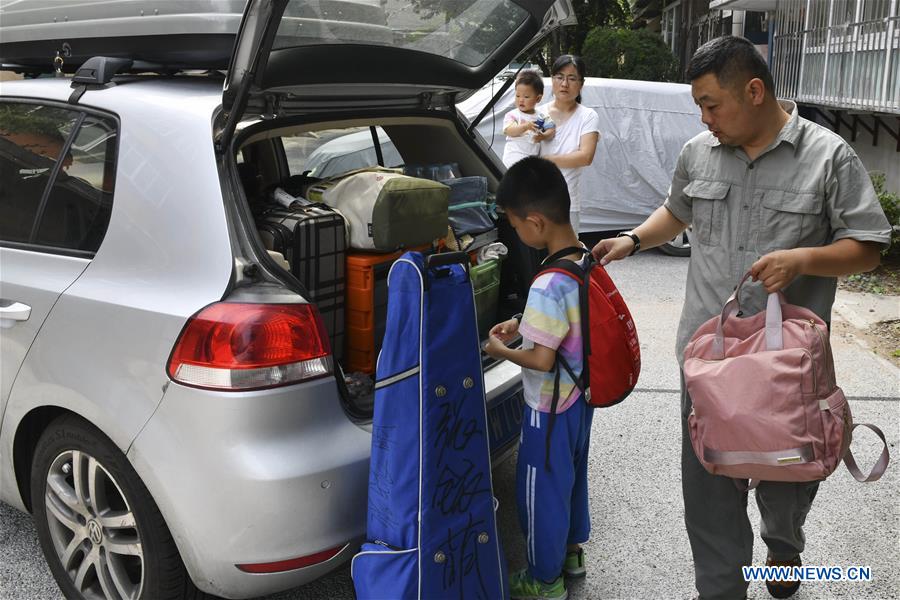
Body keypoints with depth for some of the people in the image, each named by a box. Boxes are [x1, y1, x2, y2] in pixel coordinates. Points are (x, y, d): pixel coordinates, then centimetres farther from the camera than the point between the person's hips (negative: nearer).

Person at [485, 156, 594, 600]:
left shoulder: (548, 287, -32)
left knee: (540, 489, 11)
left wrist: (502, 351, -11)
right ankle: (572, 552, 46)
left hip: (550, 408, -9)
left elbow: (542, 360, -27)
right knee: (572, 476, 26)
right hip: (581, 395, 9)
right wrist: (524, 324, 6)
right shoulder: (588, 260, -5)